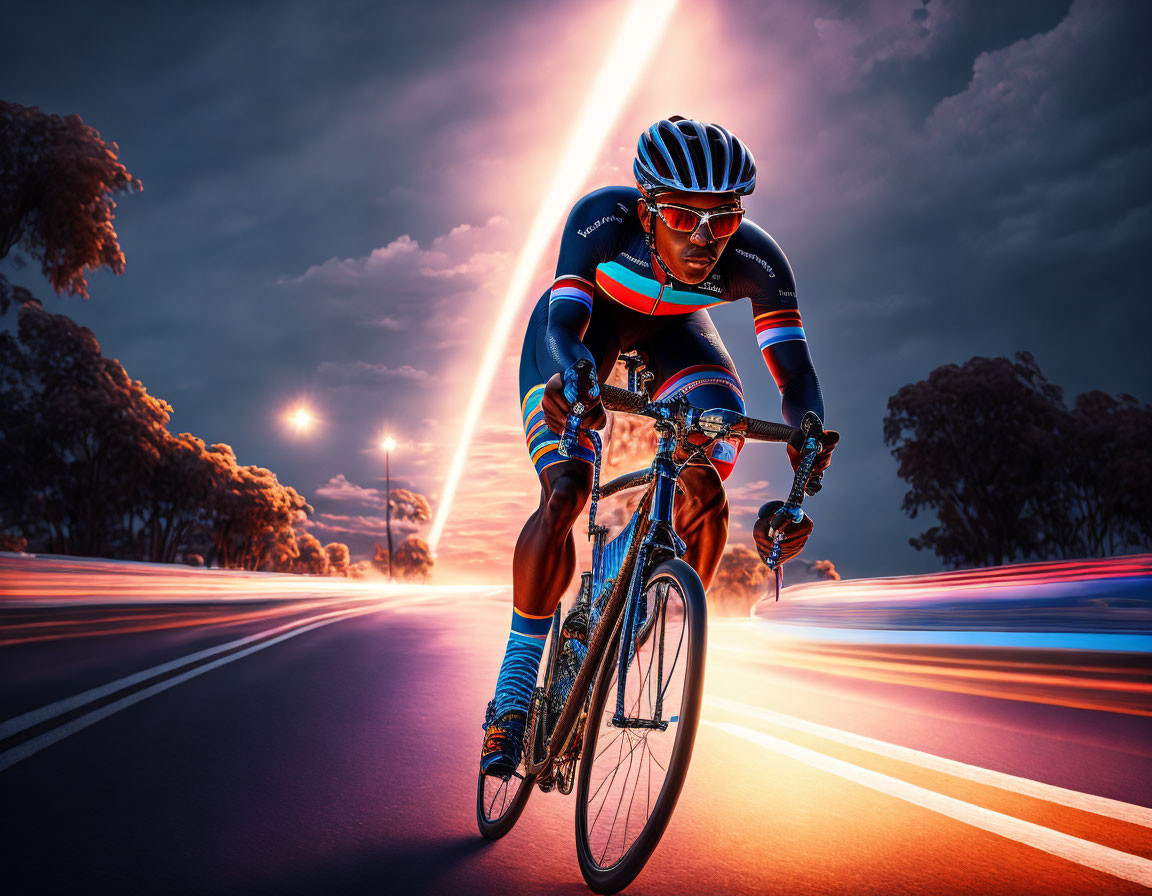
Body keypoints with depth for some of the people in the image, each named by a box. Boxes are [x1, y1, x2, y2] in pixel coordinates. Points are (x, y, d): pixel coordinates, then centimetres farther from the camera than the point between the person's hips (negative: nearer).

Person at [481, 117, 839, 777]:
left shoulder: (755, 260, -31)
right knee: (565, 492, -23)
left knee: (706, 495, -23)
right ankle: (512, 695, -9)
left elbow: (797, 374, -31)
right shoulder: (603, 218, -35)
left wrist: (811, 438, -51)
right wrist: (571, 376, -64)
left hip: (673, 328, 2)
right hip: (584, 321, -2)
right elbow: (562, 326, -41)